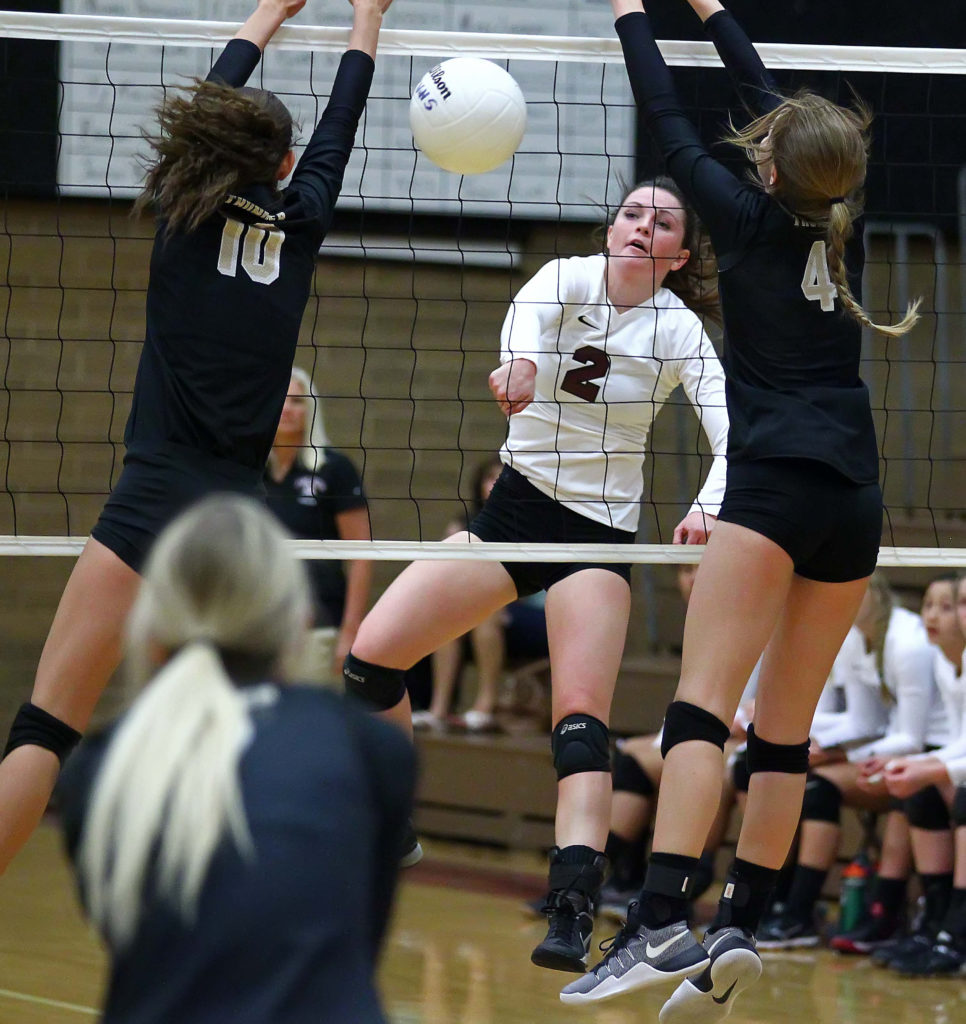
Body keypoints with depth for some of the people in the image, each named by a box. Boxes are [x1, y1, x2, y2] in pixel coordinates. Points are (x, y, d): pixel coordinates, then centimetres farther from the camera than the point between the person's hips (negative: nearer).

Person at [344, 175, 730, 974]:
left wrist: (708, 509, -44)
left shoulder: (678, 331, -8)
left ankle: (574, 909, -32)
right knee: (370, 656, -6)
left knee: (581, 721, -20)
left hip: (598, 537, -3)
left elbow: (731, 432, -22)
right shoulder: (571, 278, -3)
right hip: (512, 510, 3)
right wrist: (519, 361, -52)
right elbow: (530, 309, -28)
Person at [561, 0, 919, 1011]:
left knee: (702, 706, -15)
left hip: (776, 483, -7)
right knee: (785, 731, 9)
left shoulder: (750, 220, -2)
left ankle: (661, 920, -28)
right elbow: (774, 105, 24)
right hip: (855, 497, 7)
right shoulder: (842, 228, 11)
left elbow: (670, 122, 8)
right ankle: (739, 928, 7)